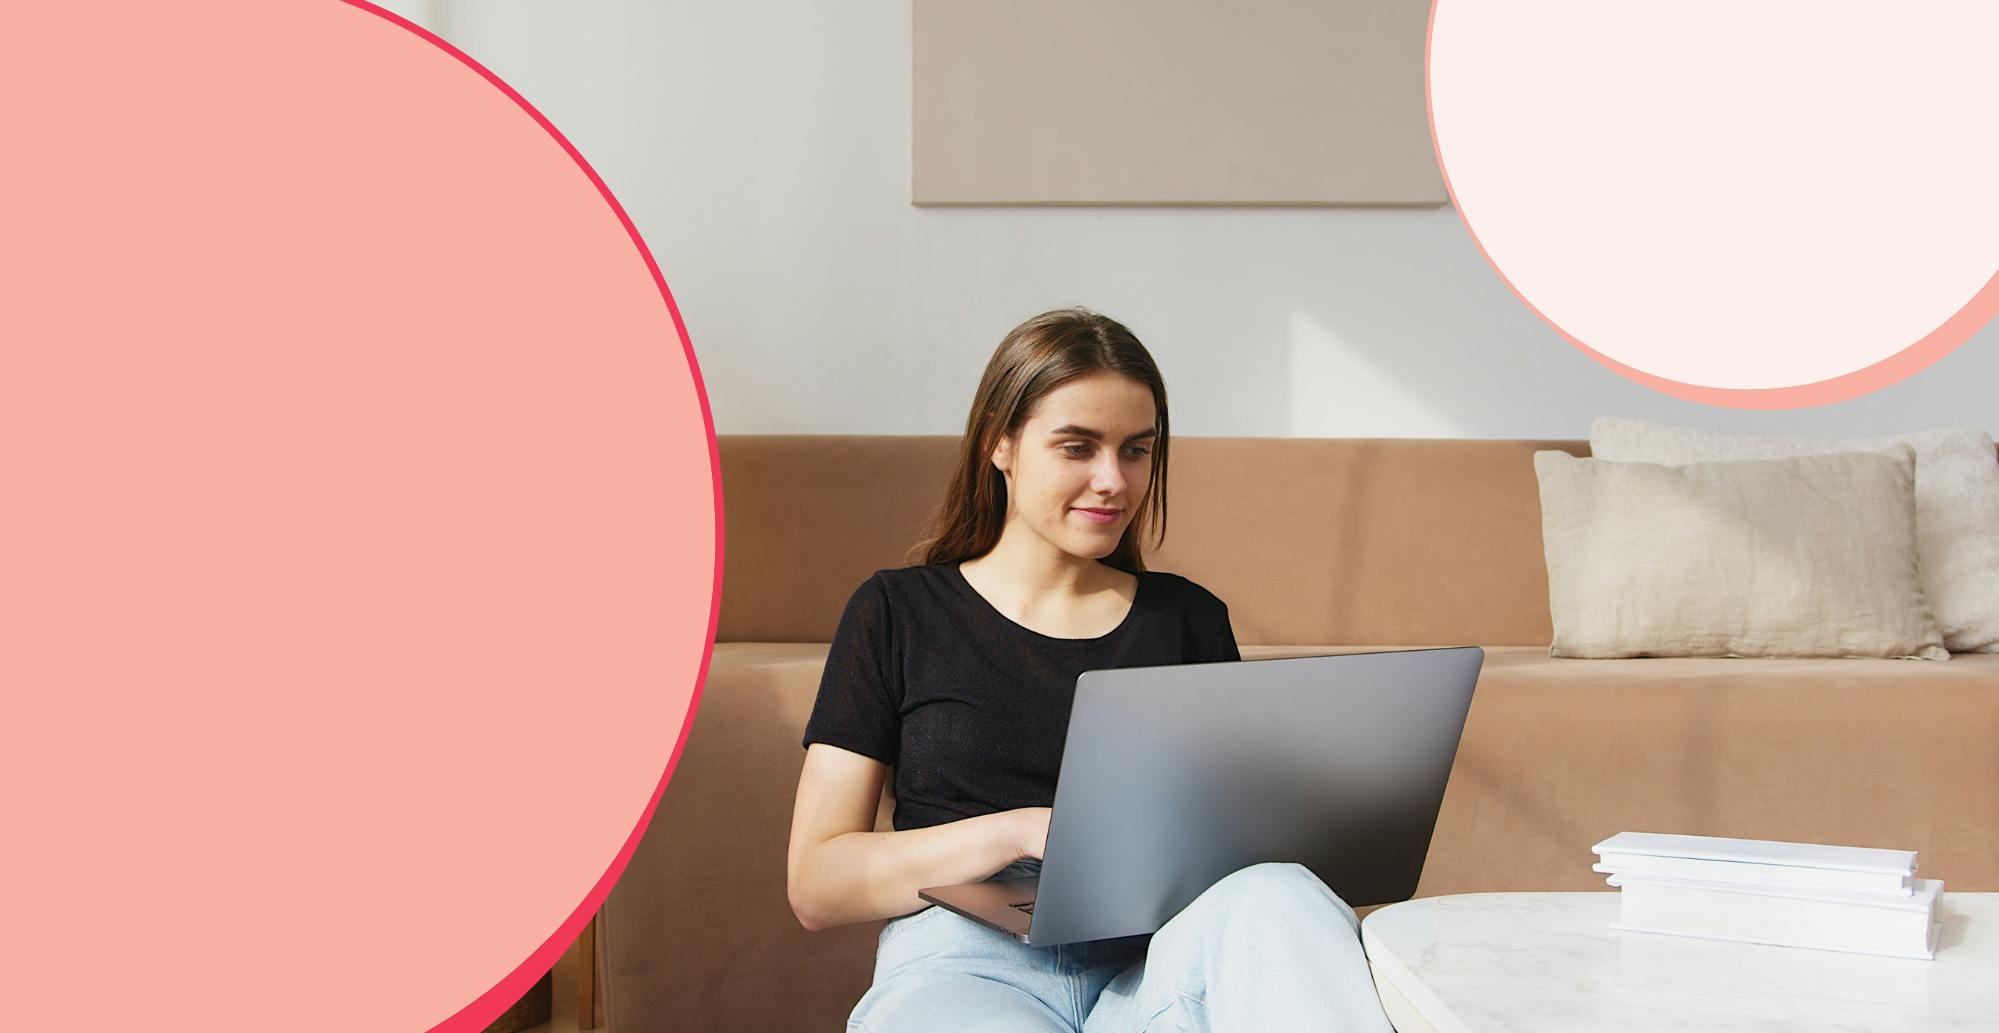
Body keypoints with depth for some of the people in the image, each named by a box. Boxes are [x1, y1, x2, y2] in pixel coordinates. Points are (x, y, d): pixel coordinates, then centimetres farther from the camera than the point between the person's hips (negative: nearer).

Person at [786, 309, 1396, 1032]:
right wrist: (1027, 831, -10)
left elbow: (1241, 827, 24)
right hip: (969, 964, -3)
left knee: (1280, 897, -34)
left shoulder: (1190, 619, 20)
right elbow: (814, 886, 5)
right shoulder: (897, 613, 12)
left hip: (1156, 964, 3)